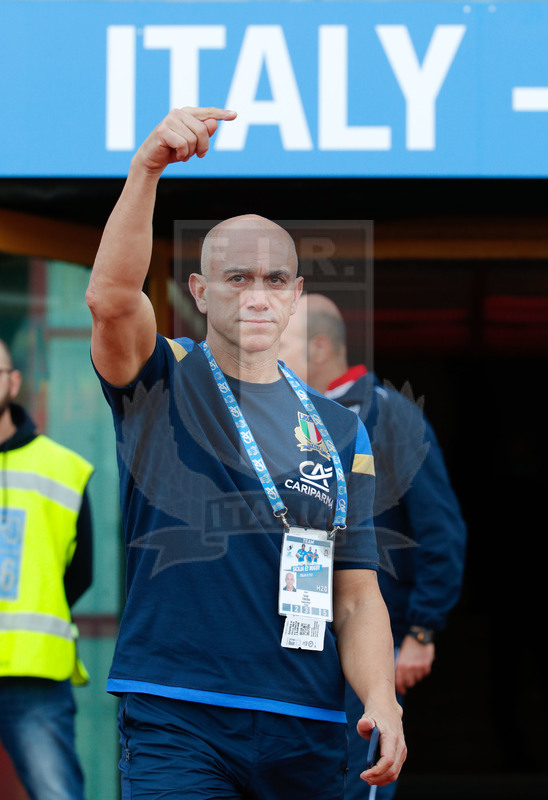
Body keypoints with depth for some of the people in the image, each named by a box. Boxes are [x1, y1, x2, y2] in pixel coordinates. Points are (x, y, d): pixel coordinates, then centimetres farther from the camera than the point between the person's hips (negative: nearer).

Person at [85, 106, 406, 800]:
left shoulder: (339, 430, 15)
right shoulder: (161, 383, 5)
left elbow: (357, 593, 12)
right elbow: (110, 297, -18)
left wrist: (379, 699, -7)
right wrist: (145, 169, -32)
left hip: (308, 734, 4)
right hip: (176, 720, -4)